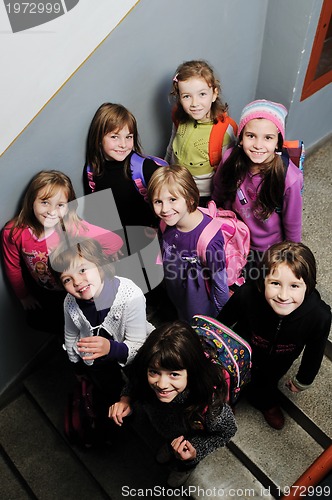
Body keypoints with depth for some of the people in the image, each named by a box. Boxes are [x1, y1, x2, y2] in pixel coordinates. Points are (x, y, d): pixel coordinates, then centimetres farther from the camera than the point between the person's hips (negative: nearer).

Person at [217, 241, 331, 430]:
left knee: (268, 381, 35)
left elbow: (314, 351, -16)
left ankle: (266, 402, 71)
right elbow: (223, 321, -19)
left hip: (278, 363, 1)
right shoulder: (247, 294, -43)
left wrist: (302, 381, 2)